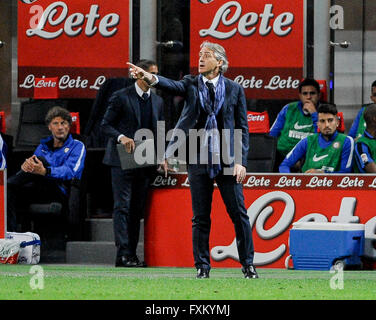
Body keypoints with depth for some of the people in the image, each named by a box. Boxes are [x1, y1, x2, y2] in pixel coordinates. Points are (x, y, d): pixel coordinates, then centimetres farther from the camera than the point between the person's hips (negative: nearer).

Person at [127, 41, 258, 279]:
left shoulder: (234, 89, 3)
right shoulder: (192, 85, 6)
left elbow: (242, 127, 3)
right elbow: (173, 86, -16)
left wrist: (241, 161, -5)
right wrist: (150, 78, -38)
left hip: (227, 160, -1)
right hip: (198, 159, 1)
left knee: (238, 213, 1)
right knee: (200, 217, 4)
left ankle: (248, 264, 12)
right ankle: (202, 266, 12)